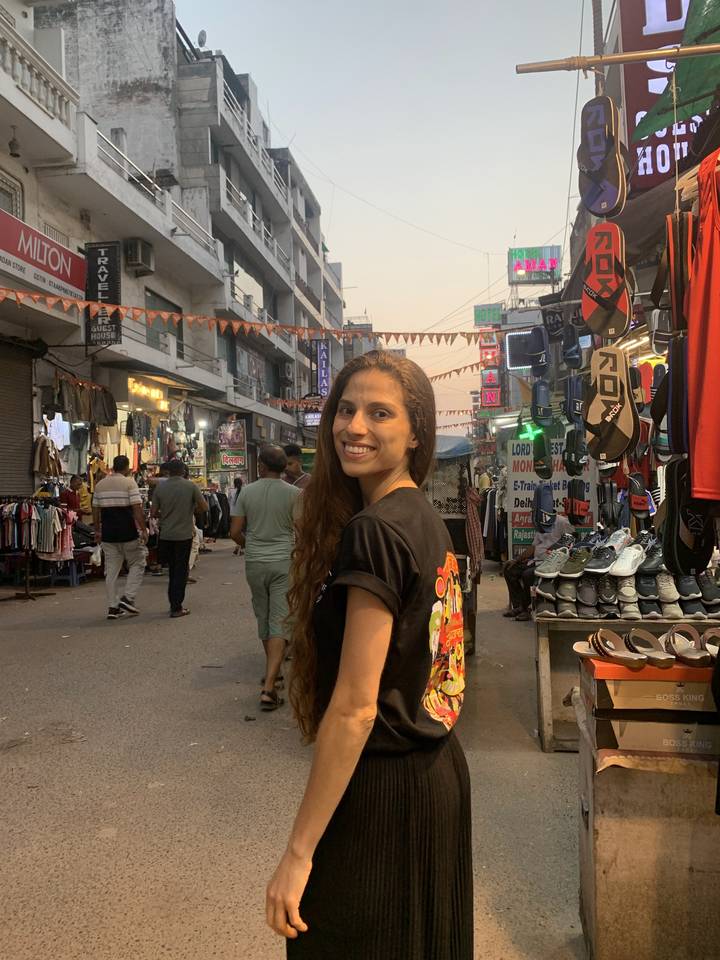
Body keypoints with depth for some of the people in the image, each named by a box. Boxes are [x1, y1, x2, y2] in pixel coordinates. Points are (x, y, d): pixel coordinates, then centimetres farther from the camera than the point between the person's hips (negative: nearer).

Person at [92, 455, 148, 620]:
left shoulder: (100, 485, 11)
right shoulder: (129, 483, -6)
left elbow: (95, 510, 13)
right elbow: (137, 509, -12)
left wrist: (97, 531, 21)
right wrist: (144, 530, -9)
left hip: (108, 534, 5)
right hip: (128, 532, -5)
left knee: (111, 570, 9)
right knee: (137, 564, 10)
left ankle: (113, 607, 11)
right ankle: (128, 598, -1)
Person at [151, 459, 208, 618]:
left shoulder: (160, 487, -1)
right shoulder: (190, 486, -6)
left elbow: (153, 513, 0)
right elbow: (204, 507, -7)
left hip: (165, 535, 3)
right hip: (184, 534, -3)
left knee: (172, 569, 17)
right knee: (181, 571, 4)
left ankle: (174, 603, 23)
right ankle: (176, 607, 3)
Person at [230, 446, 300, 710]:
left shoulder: (247, 492, -1)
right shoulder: (294, 494, -7)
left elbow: (235, 532, -1)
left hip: (255, 562, 3)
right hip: (284, 562, -2)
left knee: (263, 618, 19)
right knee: (280, 623, -3)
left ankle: (272, 672, 35)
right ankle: (268, 686, -10)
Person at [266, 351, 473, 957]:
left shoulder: (376, 530, -23)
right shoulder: (428, 520, 5)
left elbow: (355, 706, -24)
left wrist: (300, 851, -17)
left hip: (383, 788, -9)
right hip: (438, 771, 9)